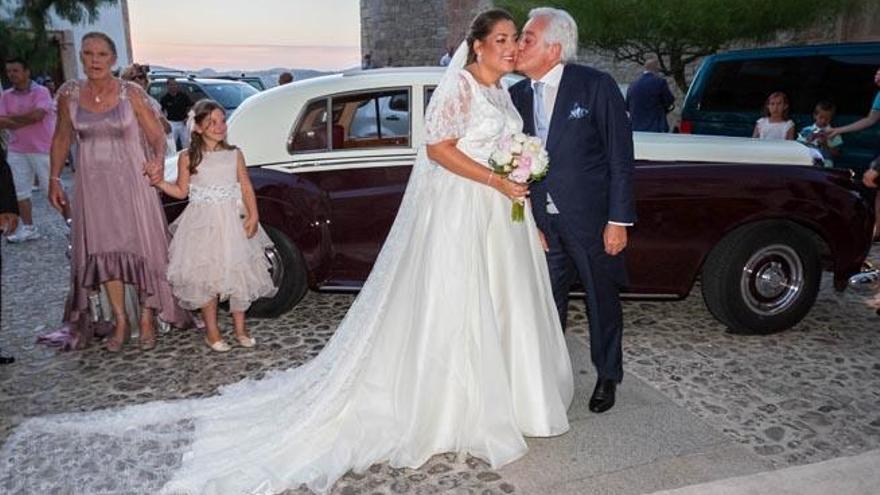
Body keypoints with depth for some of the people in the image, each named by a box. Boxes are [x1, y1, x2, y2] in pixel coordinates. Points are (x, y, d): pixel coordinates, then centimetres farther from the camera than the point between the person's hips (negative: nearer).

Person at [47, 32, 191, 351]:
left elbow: (158, 137, -5)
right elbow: (62, 138, 11)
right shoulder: (69, 94, -1)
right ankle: (120, 321, 19)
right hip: (92, 184, 3)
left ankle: (147, 319, 16)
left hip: (132, 181, -2)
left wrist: (157, 161, -25)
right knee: (103, 251, 7)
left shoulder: (131, 94, -9)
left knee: (140, 247, 2)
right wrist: (54, 178, 8)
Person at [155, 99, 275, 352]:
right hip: (202, 223, -1)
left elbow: (246, 188, 2)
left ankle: (240, 328, 19)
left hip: (232, 221, 2)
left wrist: (253, 216, -8)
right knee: (205, 276, 0)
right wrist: (159, 182, -10)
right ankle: (212, 331, 14)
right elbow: (181, 191, 6)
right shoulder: (188, 157, 1)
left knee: (238, 273, 4)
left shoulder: (234, 155, 4)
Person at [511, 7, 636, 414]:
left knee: (602, 299, 13)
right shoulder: (517, 95, 3)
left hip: (591, 218, -3)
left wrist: (618, 220, -13)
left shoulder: (596, 86, -11)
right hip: (541, 221, 4)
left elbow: (621, 158, -10)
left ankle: (607, 376, 35)